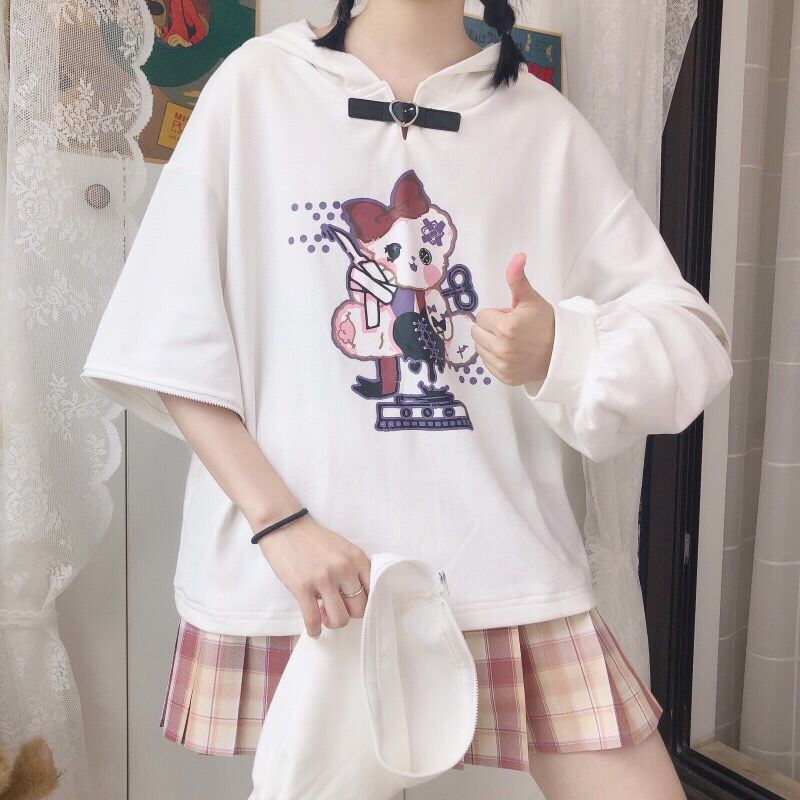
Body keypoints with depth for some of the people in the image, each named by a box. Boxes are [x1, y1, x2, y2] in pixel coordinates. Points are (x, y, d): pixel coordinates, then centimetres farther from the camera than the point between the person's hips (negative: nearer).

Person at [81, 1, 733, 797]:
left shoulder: (542, 119, 6)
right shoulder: (259, 82, 2)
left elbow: (691, 335, 4)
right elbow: (173, 337, -1)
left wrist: (561, 350, -17)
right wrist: (279, 520, -11)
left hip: (512, 567, 2)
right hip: (307, 573, -1)